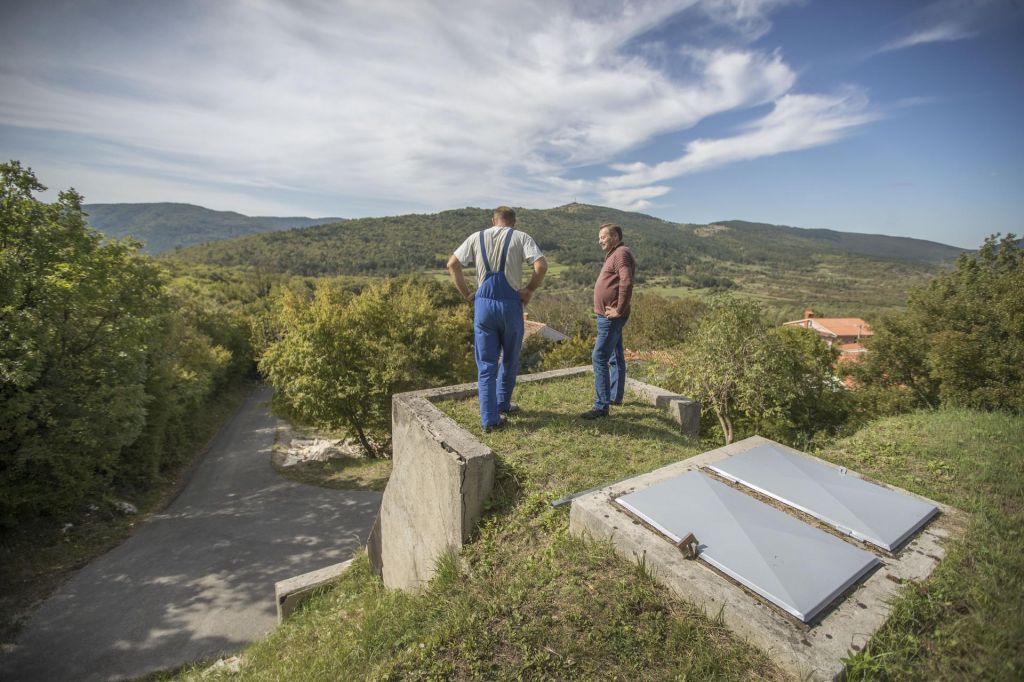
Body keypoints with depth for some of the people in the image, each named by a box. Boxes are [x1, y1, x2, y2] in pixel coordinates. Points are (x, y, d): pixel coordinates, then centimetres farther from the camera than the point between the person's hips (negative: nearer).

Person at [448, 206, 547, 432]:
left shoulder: (477, 237, 11)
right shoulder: (521, 237, 3)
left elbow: (452, 265, 6)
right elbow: (541, 265, -11)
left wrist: (467, 295, 8)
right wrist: (529, 290, 1)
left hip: (483, 303, 2)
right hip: (511, 304, -1)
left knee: (486, 364, 8)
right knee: (510, 358, 19)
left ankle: (489, 419, 9)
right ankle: (502, 403, 35)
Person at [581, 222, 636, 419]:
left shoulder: (621, 253, -12)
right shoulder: (614, 254, 20)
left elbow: (626, 283, -26)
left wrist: (619, 310, -22)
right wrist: (614, 310, 14)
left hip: (611, 317, -11)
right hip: (608, 316, 11)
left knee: (600, 357, -12)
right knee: (615, 356, 17)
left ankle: (601, 406, -9)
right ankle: (615, 396, 29)